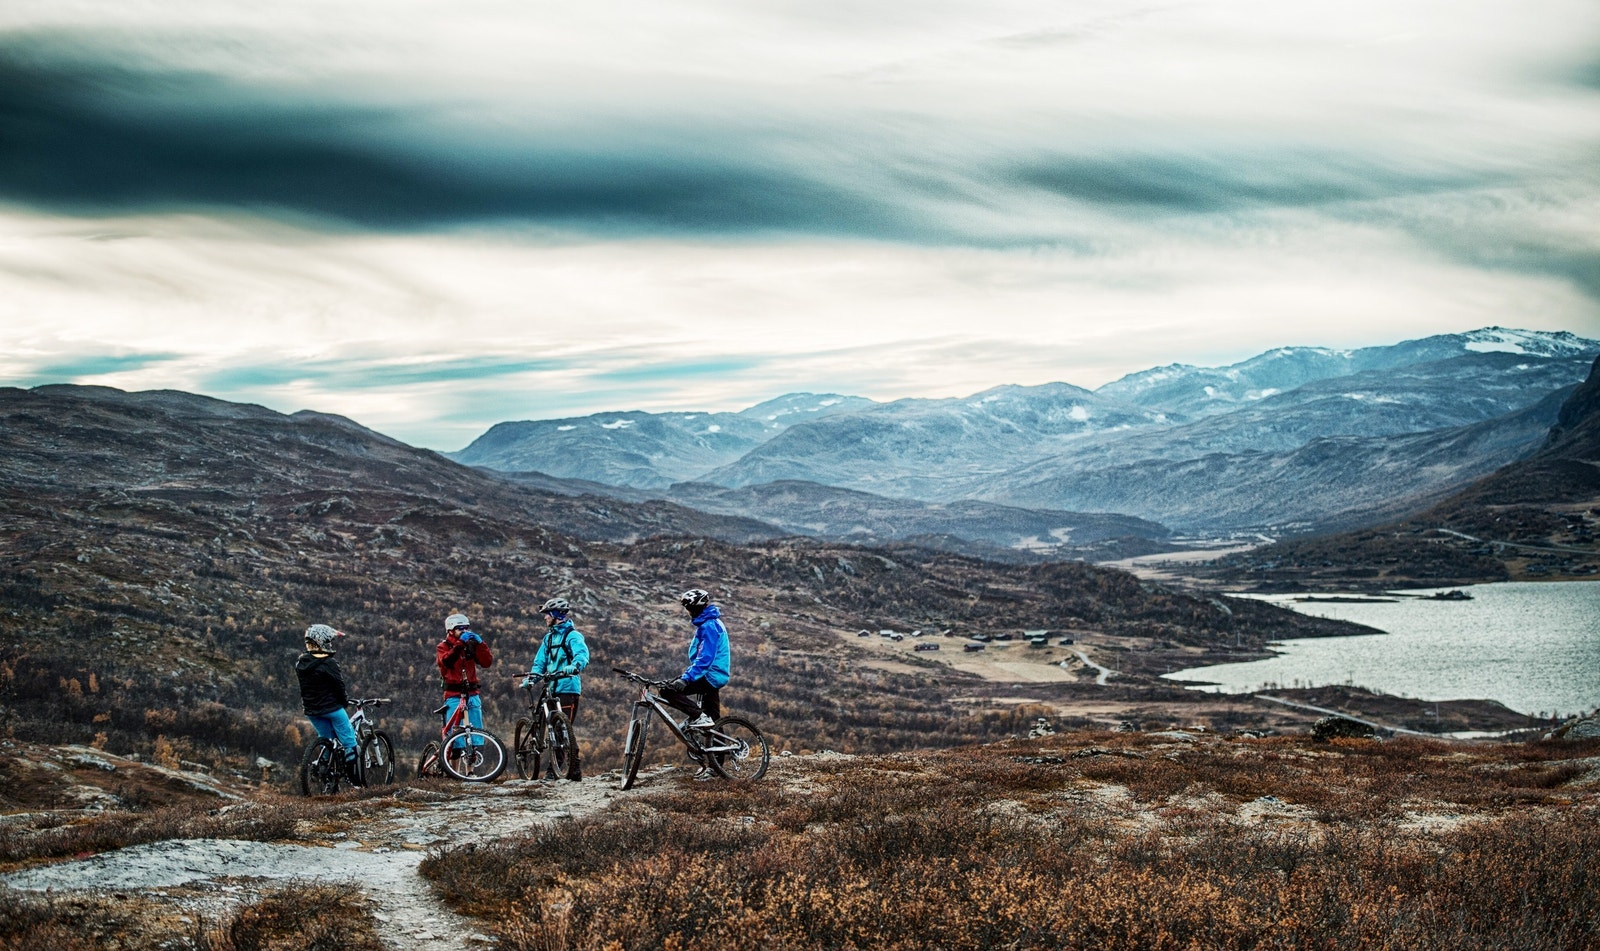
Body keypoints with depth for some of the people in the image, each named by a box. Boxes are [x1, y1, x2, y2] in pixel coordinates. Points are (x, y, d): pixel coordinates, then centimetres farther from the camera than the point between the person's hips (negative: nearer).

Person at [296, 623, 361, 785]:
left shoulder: (301, 663, 2)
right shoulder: (328, 664, -19)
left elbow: (304, 686, 11)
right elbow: (339, 686, -13)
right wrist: (346, 701, 3)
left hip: (311, 710, 7)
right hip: (331, 708, -7)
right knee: (349, 742, 2)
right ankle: (356, 782, 1)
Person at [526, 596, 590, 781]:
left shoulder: (572, 635, -7)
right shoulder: (549, 637, 18)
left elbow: (582, 655, -23)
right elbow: (540, 660, 16)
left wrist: (574, 666, -45)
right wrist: (532, 675, -4)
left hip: (568, 688, -8)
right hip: (552, 688, 8)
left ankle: (575, 771, -11)